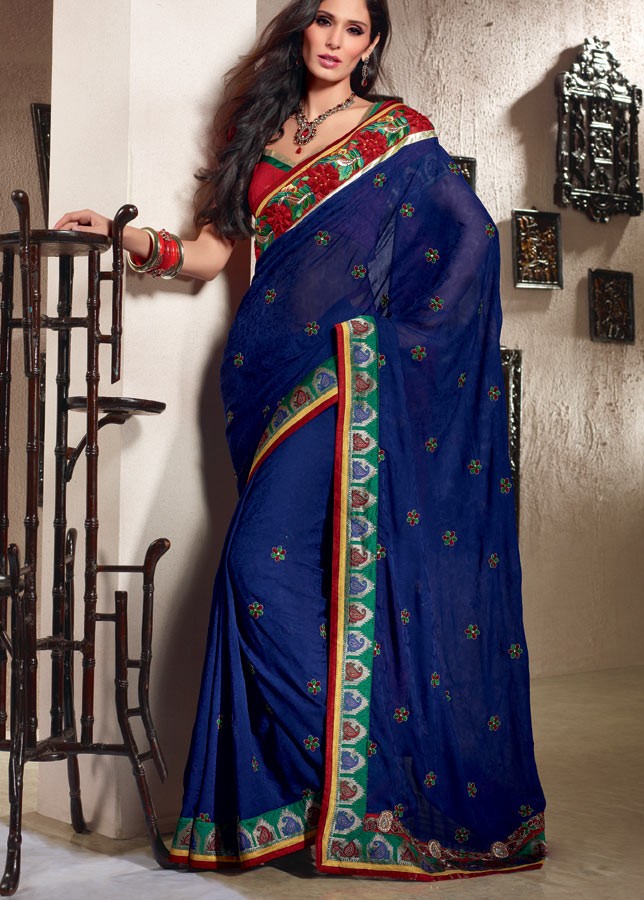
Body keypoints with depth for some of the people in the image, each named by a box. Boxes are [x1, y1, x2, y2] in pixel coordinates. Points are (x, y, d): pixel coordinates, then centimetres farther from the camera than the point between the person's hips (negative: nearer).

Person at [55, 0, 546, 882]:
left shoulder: (397, 133, 6)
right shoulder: (261, 131, 20)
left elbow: (473, 233, 0)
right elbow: (211, 250, 16)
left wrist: (401, 330, -7)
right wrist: (128, 237, 1)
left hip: (348, 368, -5)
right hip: (274, 370, 5)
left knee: (264, 560, -17)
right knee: (289, 569, 0)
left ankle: (351, 772, -8)